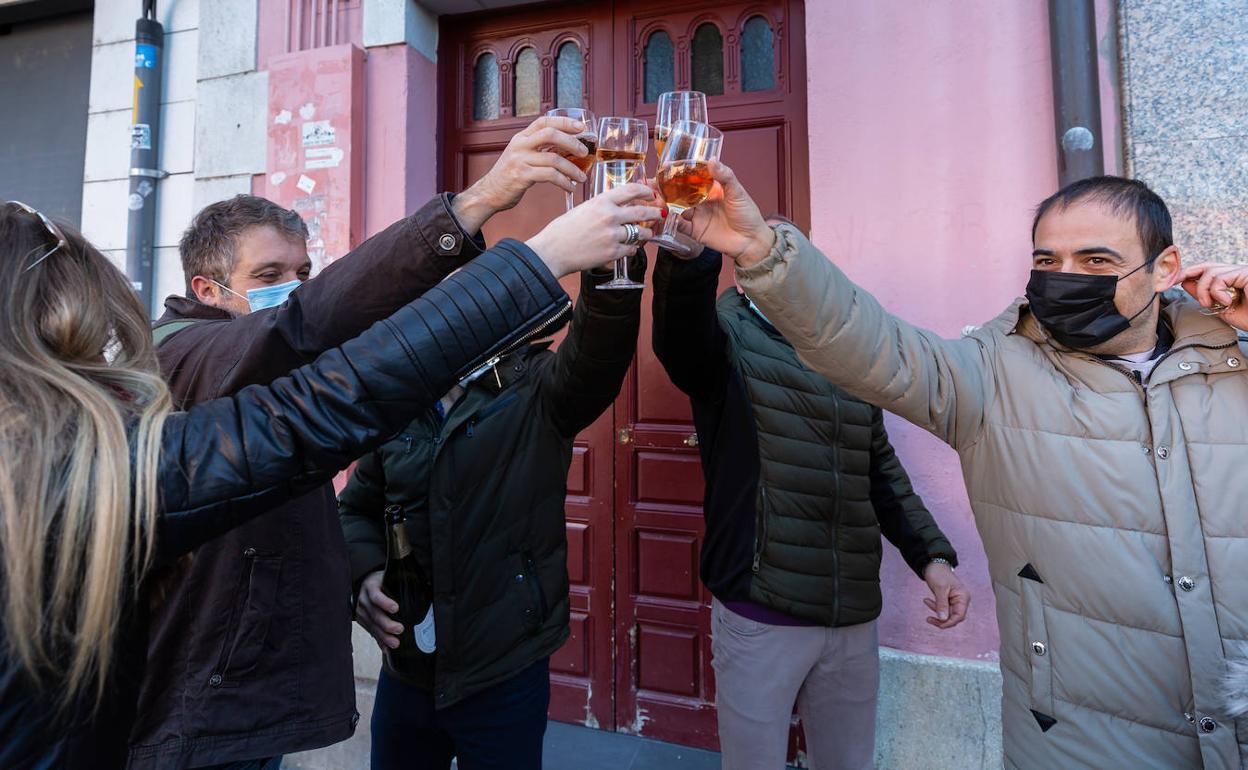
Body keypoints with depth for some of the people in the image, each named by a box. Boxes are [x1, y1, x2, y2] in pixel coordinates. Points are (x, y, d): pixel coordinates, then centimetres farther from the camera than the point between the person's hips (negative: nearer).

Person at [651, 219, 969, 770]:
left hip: (855, 618, 5)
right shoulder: (727, 335, -4)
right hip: (760, 615, -5)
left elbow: (881, 468, 15)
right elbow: (682, 301, -28)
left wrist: (931, 555, 5)